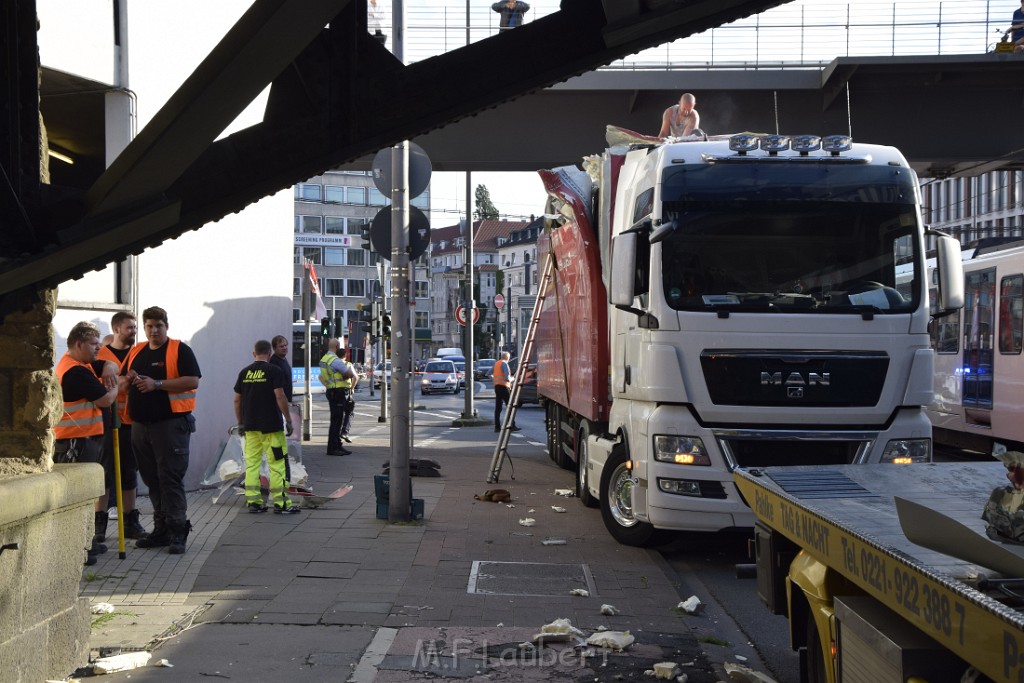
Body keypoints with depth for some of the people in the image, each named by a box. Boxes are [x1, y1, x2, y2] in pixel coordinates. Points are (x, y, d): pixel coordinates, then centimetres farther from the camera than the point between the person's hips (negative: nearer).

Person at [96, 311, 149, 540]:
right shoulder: (101, 355, -3)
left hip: (132, 421, 5)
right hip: (108, 421, -5)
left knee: (129, 472, 12)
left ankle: (130, 521, 19)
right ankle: (99, 521, 5)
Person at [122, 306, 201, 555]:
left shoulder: (179, 350, -2)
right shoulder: (135, 352, 17)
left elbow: (192, 381, -13)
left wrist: (156, 384, -16)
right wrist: (130, 380, -1)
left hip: (171, 423, -6)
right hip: (140, 425, 7)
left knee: (171, 478, -9)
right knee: (152, 479, 10)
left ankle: (177, 532, -6)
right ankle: (161, 530, 18)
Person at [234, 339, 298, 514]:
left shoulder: (244, 372, 8)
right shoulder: (274, 371, -8)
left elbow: (237, 400, 10)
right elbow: (280, 397, -13)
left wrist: (240, 423, 19)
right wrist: (288, 419, -6)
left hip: (250, 426, 5)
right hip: (271, 426, -5)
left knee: (251, 464, 8)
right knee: (277, 464, -2)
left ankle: (253, 502, 7)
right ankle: (281, 503, -3)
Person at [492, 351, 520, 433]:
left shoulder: (496, 363, 17)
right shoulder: (504, 364, -9)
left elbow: (490, 374, 21)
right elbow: (507, 377, -17)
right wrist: (511, 379, 1)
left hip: (496, 386, 9)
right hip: (503, 386, -9)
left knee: (498, 407, 7)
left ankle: (497, 426, 5)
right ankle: (511, 426, -12)